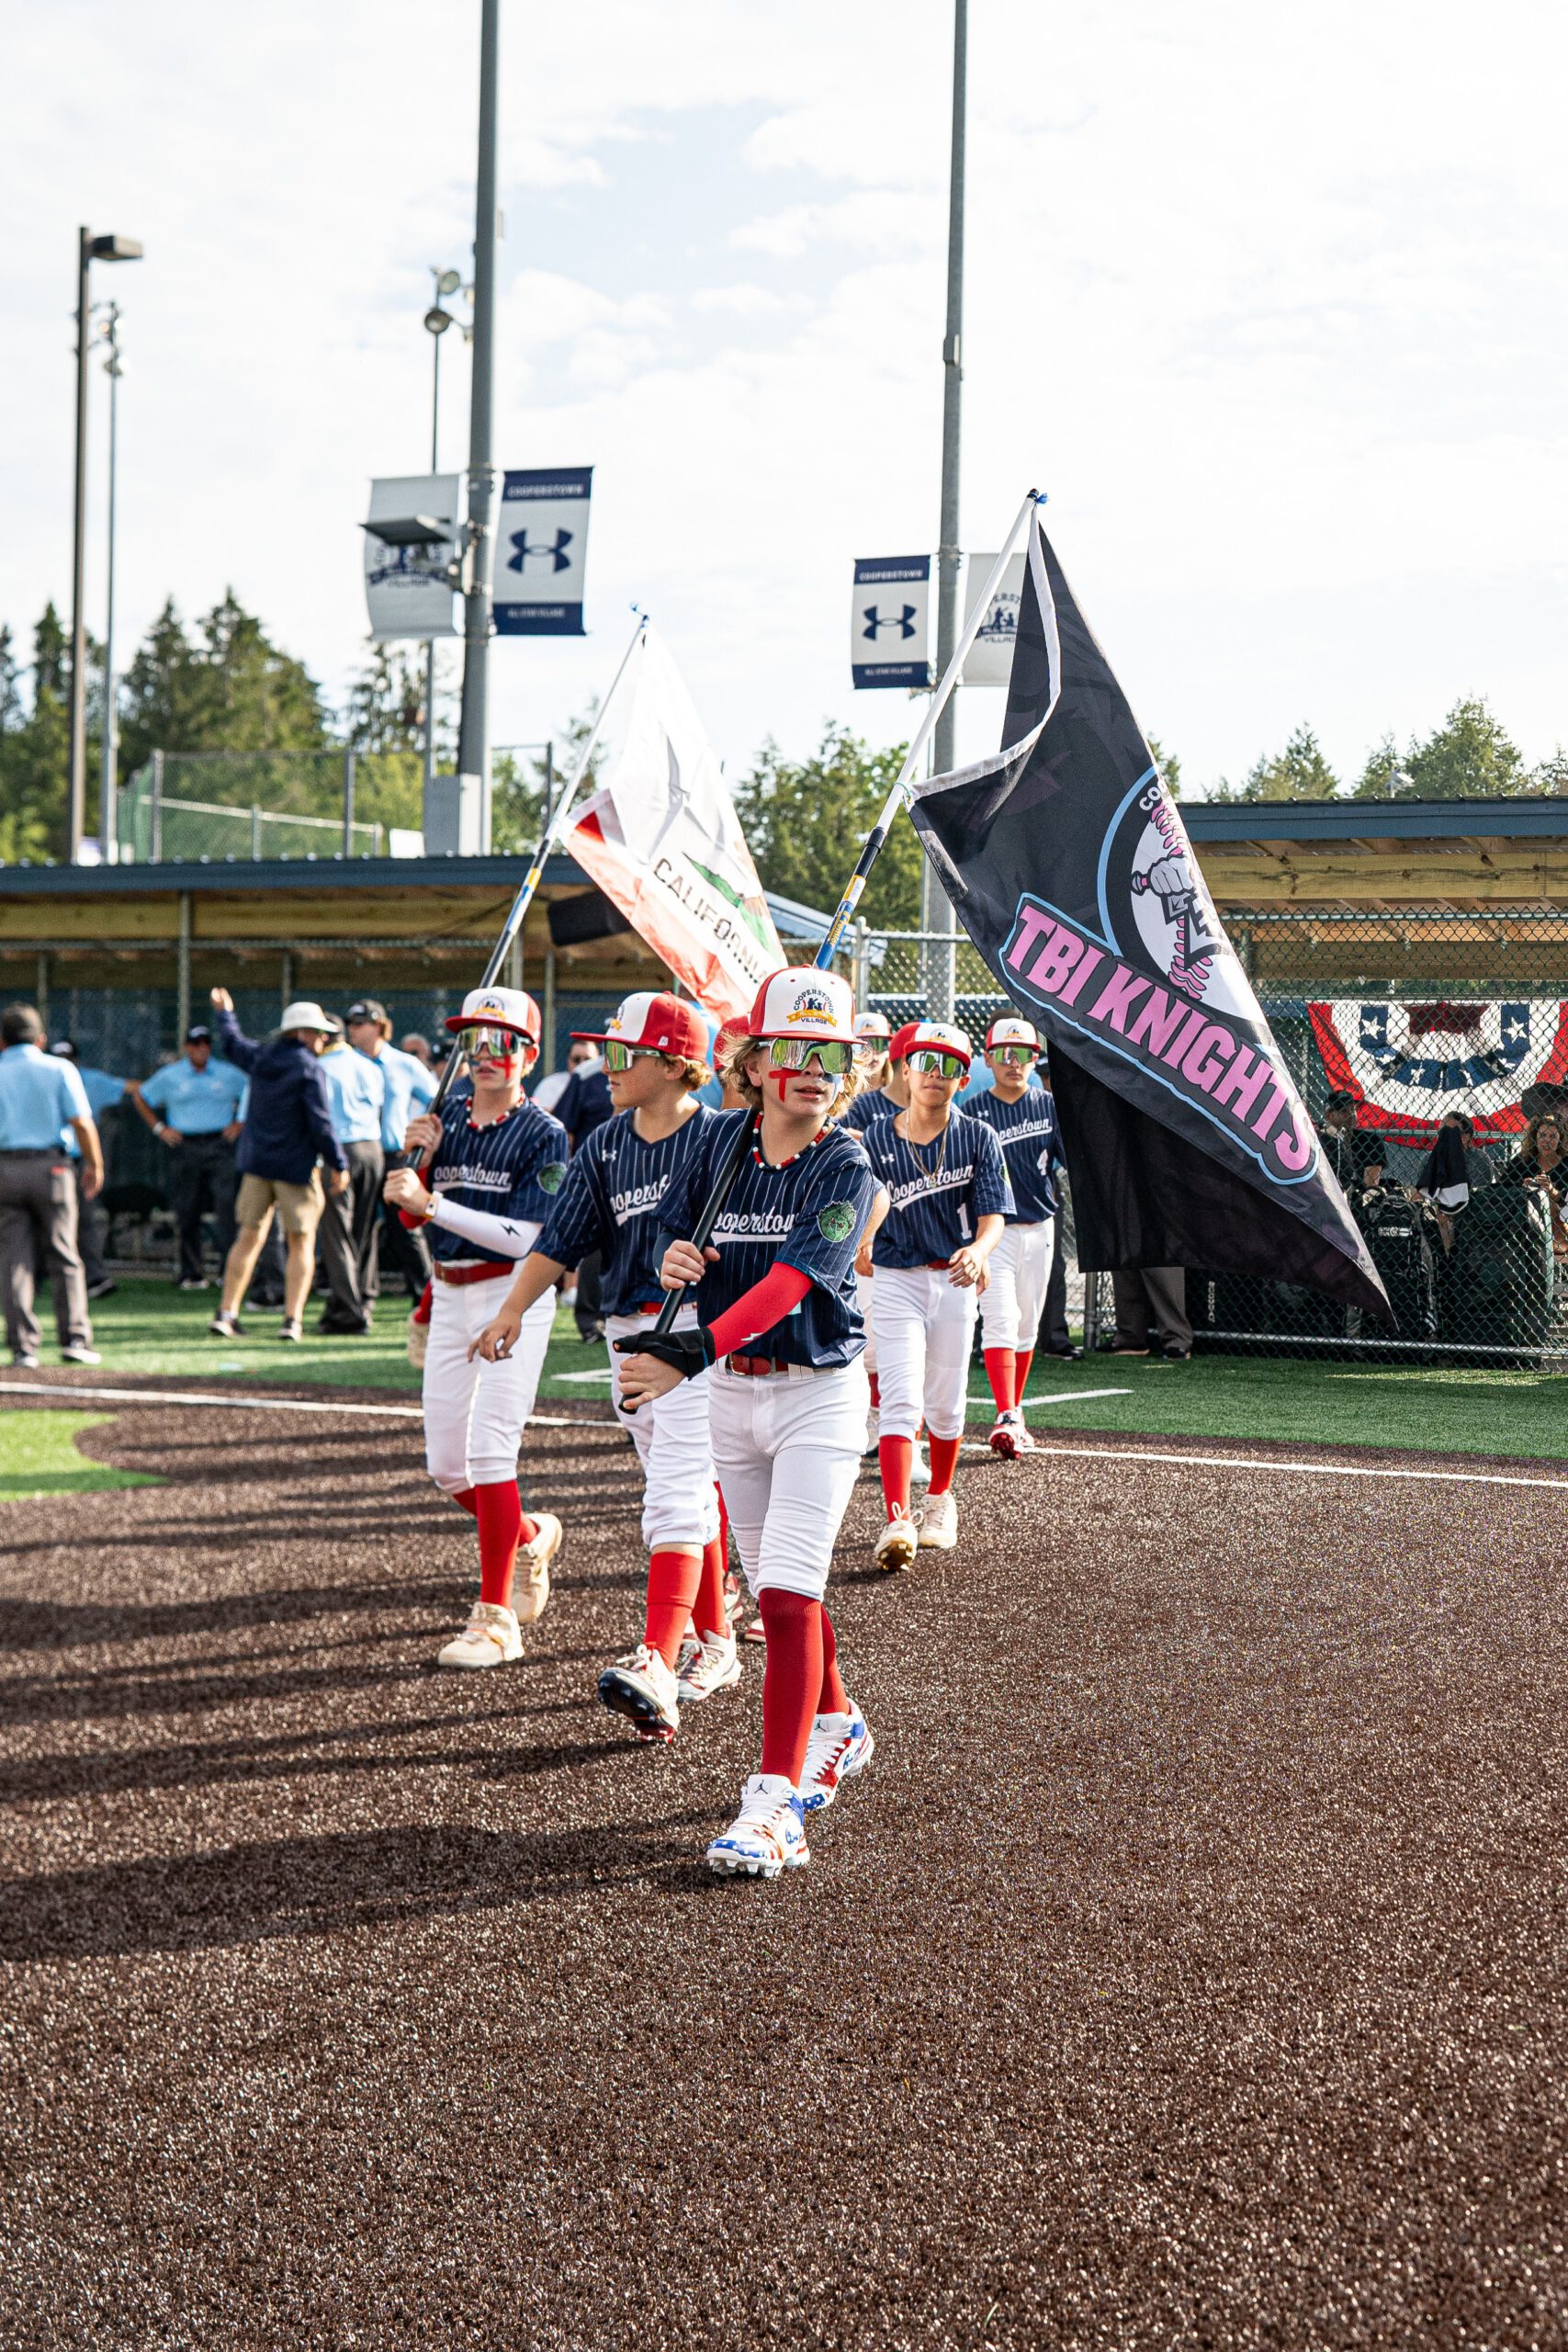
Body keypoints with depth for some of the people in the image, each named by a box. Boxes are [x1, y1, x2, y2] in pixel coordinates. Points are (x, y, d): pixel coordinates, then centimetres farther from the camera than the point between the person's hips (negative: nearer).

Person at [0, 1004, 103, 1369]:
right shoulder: (59, 1069, 2)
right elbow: (81, 1123, -5)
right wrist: (94, 1166, 5)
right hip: (50, 1167, -1)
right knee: (64, 1257, 7)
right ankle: (74, 1339, 3)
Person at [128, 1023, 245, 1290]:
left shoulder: (229, 1075, 9)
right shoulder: (169, 1076, 9)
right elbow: (140, 1097, 17)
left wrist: (239, 1123, 7)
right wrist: (159, 1128, 8)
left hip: (220, 1146, -1)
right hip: (184, 1147, 1)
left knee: (226, 1206, -13)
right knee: (187, 1212, 1)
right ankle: (191, 1272, 7)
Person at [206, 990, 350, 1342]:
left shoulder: (260, 1059, 6)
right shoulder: (309, 1068, -13)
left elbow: (232, 1044, 28)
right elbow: (320, 1123, -17)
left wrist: (224, 1014, 47)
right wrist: (338, 1164, -10)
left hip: (256, 1164, 6)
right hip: (296, 1167, -6)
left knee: (249, 1237, 11)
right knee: (301, 1242, 2)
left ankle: (226, 1313, 8)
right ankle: (292, 1320, -3)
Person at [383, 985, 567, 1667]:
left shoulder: (543, 1134, -8)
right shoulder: (446, 1120, 10)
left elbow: (523, 1236, -18)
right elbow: (409, 1216, 10)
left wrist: (432, 1203, -25)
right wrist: (420, 1157, -8)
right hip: (450, 1297, 6)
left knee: (488, 1450, -15)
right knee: (446, 1466, 8)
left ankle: (496, 1620, -10)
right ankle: (530, 1537, 37)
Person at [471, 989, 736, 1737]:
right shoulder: (606, 1145, 9)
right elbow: (560, 1237, 7)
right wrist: (514, 1309, -2)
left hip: (700, 1330, -6)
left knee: (674, 1499, -16)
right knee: (686, 1497, 16)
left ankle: (657, 1665, -24)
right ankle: (714, 1646, 27)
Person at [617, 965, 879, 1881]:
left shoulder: (846, 1168, -14)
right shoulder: (719, 1138, 1)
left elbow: (791, 1281, -27)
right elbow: (675, 1236, 11)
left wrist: (695, 1350, -40)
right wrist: (675, 1261, -14)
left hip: (819, 1393, -5)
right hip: (733, 1393, 5)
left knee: (787, 1591, -14)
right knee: (778, 1586, 15)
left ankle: (776, 1803, -15)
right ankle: (837, 1729, 38)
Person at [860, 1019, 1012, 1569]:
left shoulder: (978, 1138, -1)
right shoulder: (877, 1139, -1)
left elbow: (993, 1214, -9)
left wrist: (979, 1250, -28)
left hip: (954, 1280, 1)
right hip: (895, 1279, -1)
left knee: (946, 1404, 12)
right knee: (901, 1400, -14)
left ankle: (940, 1500, 35)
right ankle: (897, 1522, -22)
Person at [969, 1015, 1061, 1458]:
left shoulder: (1049, 1106, 4)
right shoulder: (973, 1112, -4)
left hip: (1038, 1229, 3)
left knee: (1027, 1325, 11)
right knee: (1000, 1320, -14)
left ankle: (1015, 1412, 23)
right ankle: (1006, 1418, -19)